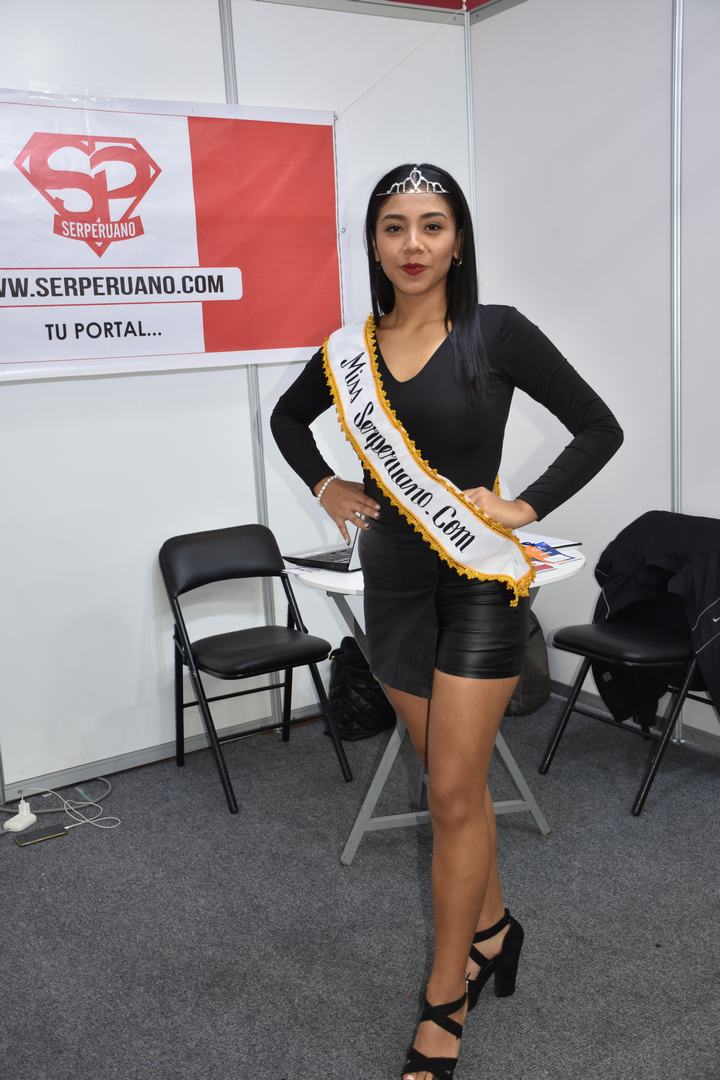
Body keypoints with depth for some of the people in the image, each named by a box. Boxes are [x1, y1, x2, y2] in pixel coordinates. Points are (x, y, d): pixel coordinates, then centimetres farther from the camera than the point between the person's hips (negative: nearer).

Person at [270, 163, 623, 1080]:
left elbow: (599, 429, -4)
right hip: (393, 581, 4)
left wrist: (525, 507, -12)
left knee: (454, 793, -1)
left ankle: (443, 1004, 15)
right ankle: (492, 927, 40)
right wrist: (324, 487, 6)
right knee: (452, 778, 17)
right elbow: (287, 417, 20)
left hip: (478, 582, -4)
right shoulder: (351, 348, 2)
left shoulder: (495, 333, -9)